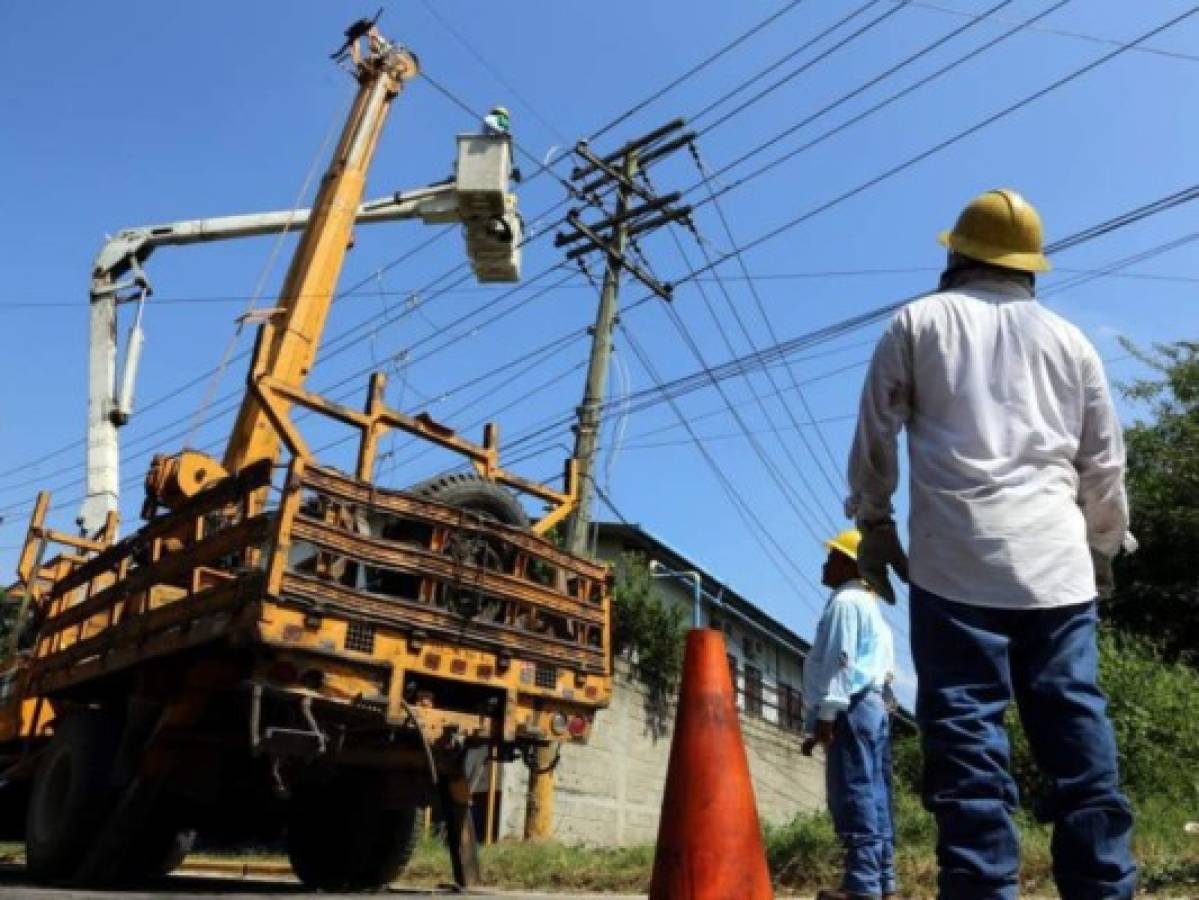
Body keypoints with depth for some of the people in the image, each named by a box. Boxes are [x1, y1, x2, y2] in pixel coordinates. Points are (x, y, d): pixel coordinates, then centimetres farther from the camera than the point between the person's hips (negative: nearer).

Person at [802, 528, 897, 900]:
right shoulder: (869, 605, 27)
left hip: (852, 708, -10)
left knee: (854, 796, -11)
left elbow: (840, 660, -15)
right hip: (873, 706, 10)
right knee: (874, 797, 7)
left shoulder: (845, 600, -4)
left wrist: (825, 714, -18)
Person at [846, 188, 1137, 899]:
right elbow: (1105, 462, 20)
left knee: (968, 729, -6)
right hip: (1057, 561, 3)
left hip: (956, 560, -3)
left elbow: (876, 436, 7)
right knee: (1077, 726, 3)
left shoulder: (919, 322, 11)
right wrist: (1104, 547, 30)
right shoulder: (1069, 338, 19)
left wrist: (873, 524, 14)